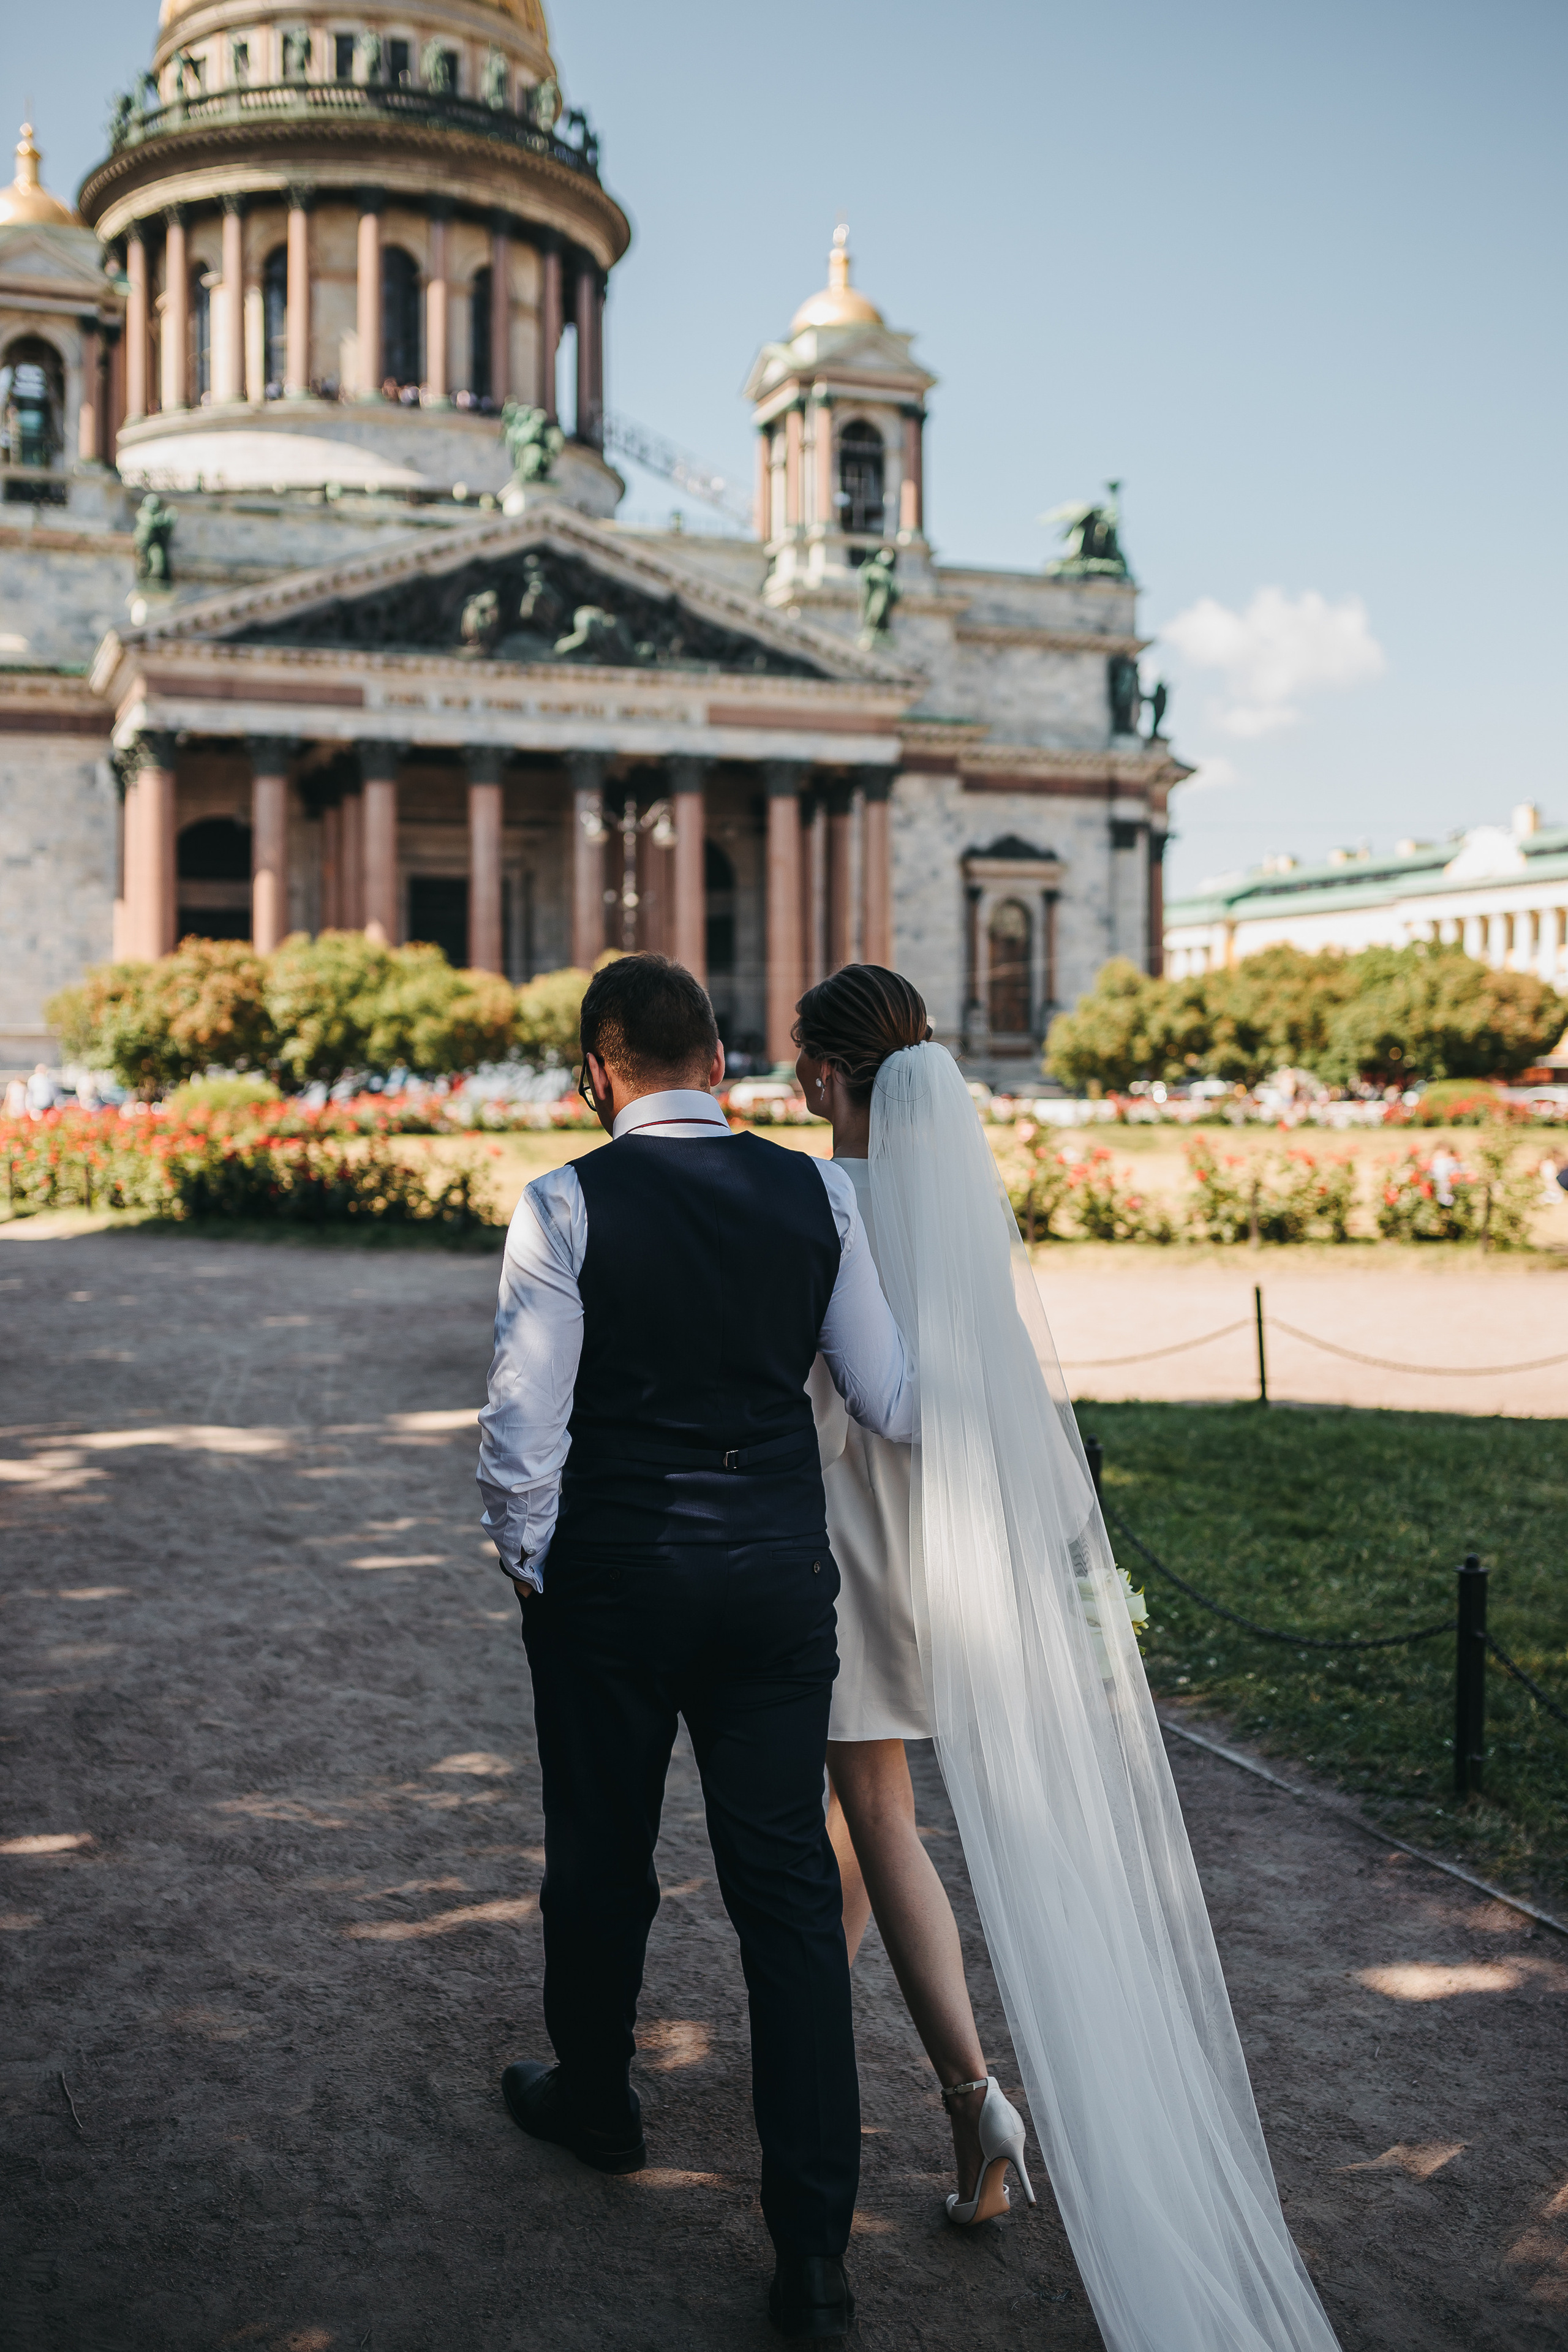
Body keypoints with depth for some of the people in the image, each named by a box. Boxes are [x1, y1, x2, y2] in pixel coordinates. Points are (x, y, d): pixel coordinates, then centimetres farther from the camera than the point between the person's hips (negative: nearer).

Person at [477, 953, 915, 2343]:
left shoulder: (565, 1207, -12)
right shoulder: (817, 1195, -3)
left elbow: (523, 1424, -12)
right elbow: (889, 1402, 0)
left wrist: (528, 1563, 5)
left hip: (611, 1577, -2)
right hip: (780, 1567, 2)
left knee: (602, 1858, 19)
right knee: (790, 1886, 6)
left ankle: (594, 2100, 44)